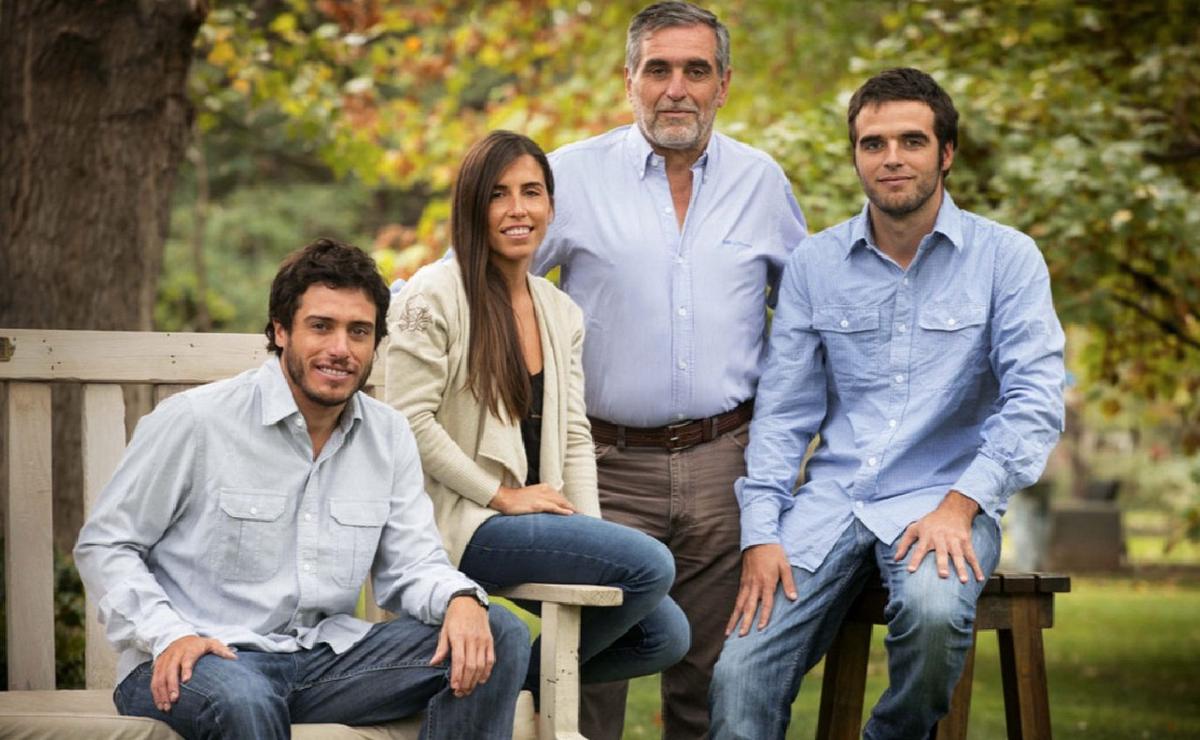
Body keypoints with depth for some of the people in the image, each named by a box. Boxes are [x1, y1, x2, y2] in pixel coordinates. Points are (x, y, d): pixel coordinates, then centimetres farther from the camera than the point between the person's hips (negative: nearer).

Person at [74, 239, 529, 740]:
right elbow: (103, 545, -2)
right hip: (202, 660, -6)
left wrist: (461, 599, -16)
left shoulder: (389, 436, 8)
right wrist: (168, 635, -18)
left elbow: (410, 567, 8)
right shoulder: (196, 421, -7)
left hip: (323, 655, 6)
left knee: (500, 637, -9)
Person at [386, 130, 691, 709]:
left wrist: (587, 528, -2)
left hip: (537, 520, 8)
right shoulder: (434, 296, -7)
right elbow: (410, 421, -14)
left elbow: (574, 436, 13)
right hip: (462, 525, -7)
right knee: (650, 564, -23)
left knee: (666, 636, -7)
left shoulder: (561, 314, 14)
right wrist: (501, 497, -14)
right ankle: (509, 678, -5)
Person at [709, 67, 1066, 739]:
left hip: (944, 500, -2)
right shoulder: (814, 265, 10)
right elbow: (782, 413, 10)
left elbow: (1035, 401, -7)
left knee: (934, 610, -35)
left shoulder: (1005, 257, 1)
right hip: (831, 501, 3)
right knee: (741, 675, -18)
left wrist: (959, 505, -20)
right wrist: (761, 534, -3)